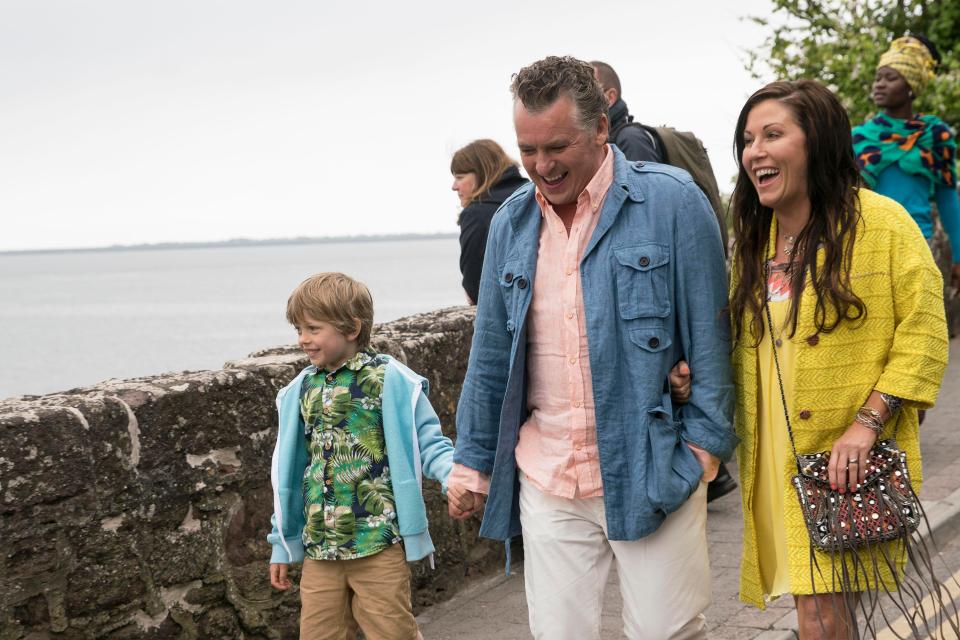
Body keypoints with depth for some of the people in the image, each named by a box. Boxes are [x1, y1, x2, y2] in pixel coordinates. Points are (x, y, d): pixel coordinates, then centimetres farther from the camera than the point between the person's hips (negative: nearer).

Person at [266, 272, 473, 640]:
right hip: (319, 548, 5)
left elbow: (428, 443, -5)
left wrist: (453, 475, -28)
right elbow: (291, 473, 16)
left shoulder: (390, 381, -7)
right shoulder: (301, 390, 10)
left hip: (379, 544, -5)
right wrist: (282, 545, 18)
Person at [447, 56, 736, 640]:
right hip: (546, 481, 4)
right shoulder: (511, 223, 9)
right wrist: (472, 462, 17)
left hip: (650, 474, -4)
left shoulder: (672, 201, -6)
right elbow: (490, 357, 16)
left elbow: (709, 334, -4)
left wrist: (704, 440, -9)